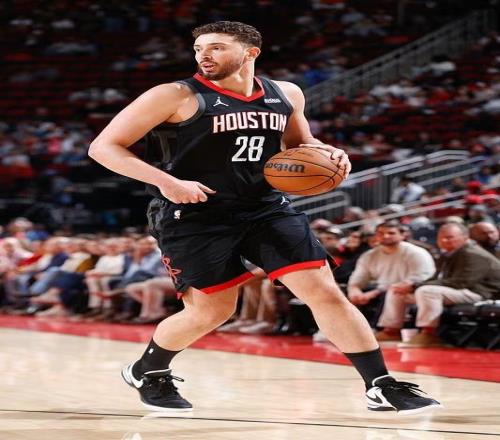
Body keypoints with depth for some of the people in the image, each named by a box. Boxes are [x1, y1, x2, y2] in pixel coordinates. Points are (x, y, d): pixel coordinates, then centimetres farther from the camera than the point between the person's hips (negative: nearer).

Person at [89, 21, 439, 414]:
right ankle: (145, 373, 29)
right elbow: (104, 147, -10)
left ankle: (382, 387, 1)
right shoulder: (176, 97, -10)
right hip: (193, 215, -4)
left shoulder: (285, 94, 5)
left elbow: (300, 143, 25)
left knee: (325, 292, -5)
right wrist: (165, 181, -23)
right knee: (211, 312, 1)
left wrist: (327, 153, 0)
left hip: (266, 207, 4)